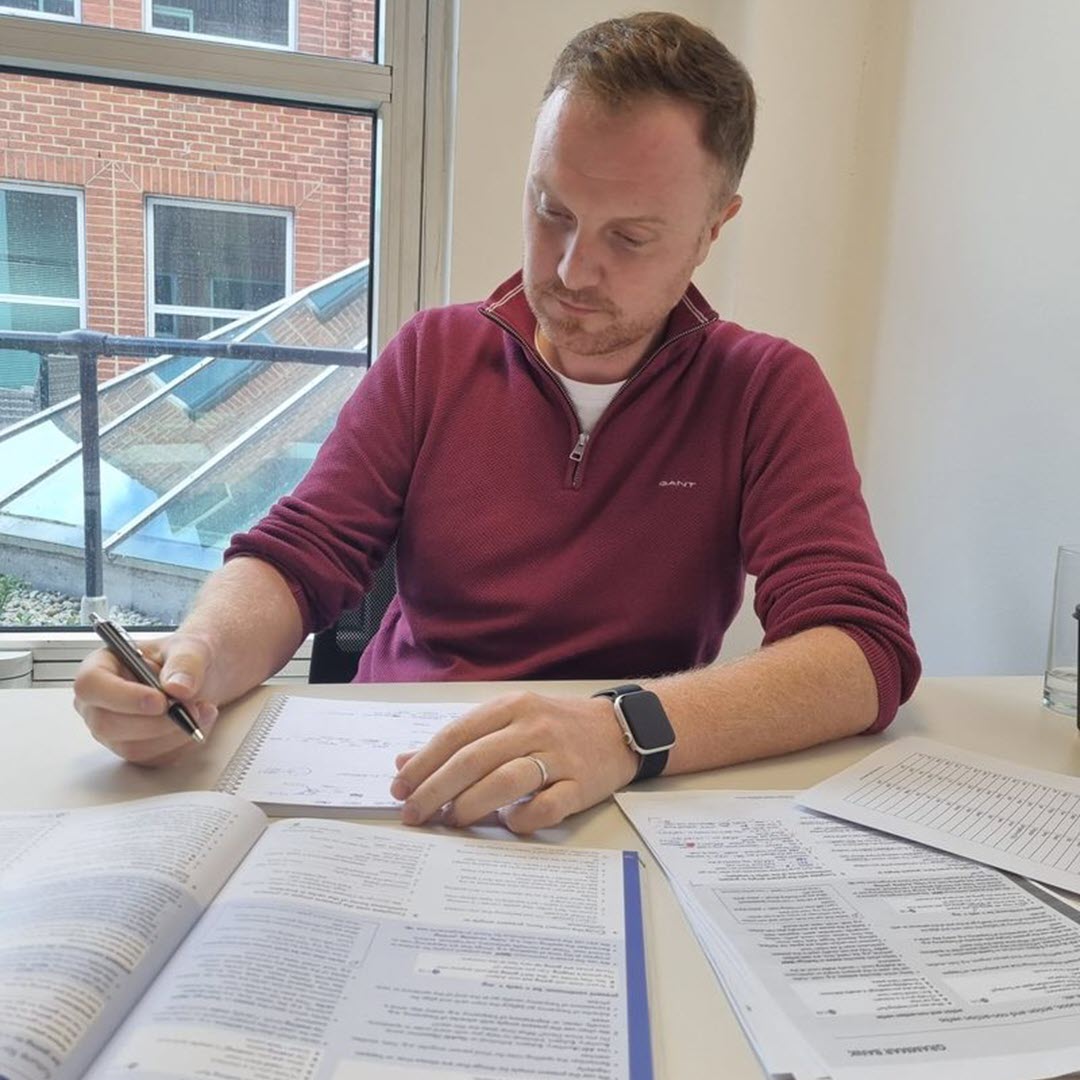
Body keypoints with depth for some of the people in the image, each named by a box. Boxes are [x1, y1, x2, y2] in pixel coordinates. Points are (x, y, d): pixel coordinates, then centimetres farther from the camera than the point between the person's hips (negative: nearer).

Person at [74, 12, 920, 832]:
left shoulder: (770, 391, -5)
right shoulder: (435, 355, 3)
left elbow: (868, 652, -17)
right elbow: (294, 561, -1)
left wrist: (628, 729, -35)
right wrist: (199, 656, -24)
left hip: (629, 818, 0)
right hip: (385, 790, 1)